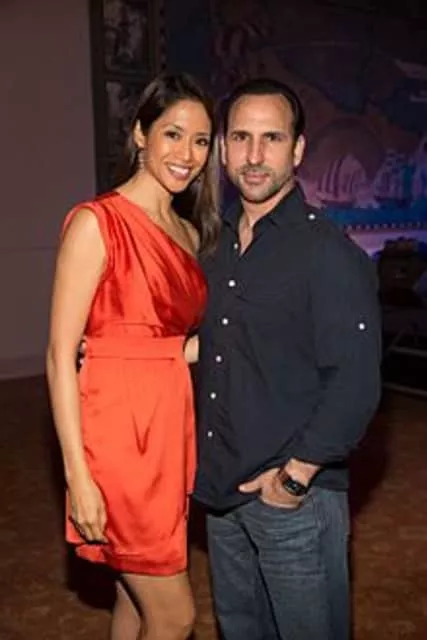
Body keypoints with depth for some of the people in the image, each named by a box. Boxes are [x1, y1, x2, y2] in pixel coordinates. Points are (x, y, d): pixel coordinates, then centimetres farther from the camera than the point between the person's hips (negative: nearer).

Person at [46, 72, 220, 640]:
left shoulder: (189, 232, 11)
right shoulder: (96, 222, -11)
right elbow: (61, 354, -13)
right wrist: (78, 474, -16)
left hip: (173, 430, 7)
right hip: (117, 433, -7)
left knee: (139, 594, 18)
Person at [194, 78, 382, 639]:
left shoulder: (330, 253, -14)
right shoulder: (216, 246, 8)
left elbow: (355, 383, -19)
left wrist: (296, 475, -17)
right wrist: (207, 467, 8)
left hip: (296, 496, -6)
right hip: (221, 489, 7)